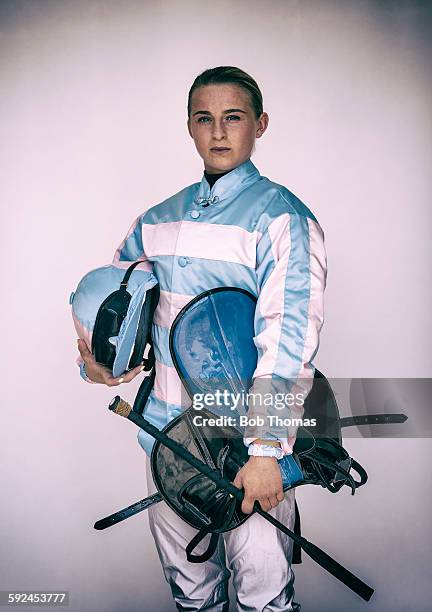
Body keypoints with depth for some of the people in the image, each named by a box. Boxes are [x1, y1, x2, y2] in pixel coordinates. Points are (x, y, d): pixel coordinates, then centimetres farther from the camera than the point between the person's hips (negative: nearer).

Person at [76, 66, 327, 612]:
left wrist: (265, 449, -23)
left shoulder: (281, 216, -8)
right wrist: (94, 357, 2)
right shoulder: (159, 219, 10)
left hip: (248, 441, -5)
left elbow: (288, 339, -17)